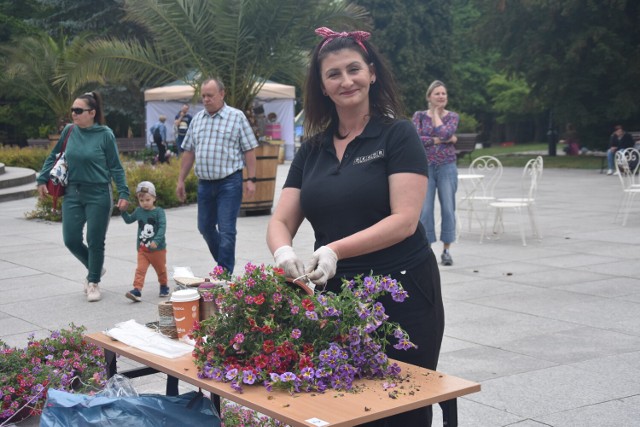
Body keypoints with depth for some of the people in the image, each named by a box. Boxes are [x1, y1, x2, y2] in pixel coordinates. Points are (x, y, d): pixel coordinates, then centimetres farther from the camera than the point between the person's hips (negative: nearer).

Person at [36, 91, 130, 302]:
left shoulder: (105, 135, -10)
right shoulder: (69, 131, 0)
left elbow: (116, 167, -4)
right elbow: (54, 156, 14)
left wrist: (123, 193, -10)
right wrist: (42, 179, 11)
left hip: (98, 194, -4)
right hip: (72, 193, 4)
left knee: (95, 241, 3)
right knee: (71, 240, 5)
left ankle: (94, 282, 23)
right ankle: (95, 269, 32)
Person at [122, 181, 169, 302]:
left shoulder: (159, 211, -12)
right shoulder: (138, 211, 4)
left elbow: (162, 227, -21)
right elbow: (129, 220, 22)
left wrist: (156, 241, -34)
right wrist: (123, 211, 4)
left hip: (158, 248, -3)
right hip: (142, 249, 3)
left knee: (161, 269, 15)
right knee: (140, 269, -10)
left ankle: (164, 286, 36)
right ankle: (137, 290, -18)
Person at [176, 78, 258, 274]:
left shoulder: (237, 117, -3)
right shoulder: (197, 119, 11)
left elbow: (249, 150, -4)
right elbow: (189, 151, 14)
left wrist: (251, 179, -11)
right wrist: (181, 180, 12)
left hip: (229, 182, -5)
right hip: (205, 183, 6)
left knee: (226, 231, -4)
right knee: (205, 227, 13)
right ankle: (224, 262, 34)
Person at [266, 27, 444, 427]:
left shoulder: (398, 135, -5)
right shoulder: (312, 150, 9)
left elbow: (404, 220, -15)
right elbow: (281, 222, 4)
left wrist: (335, 250, -26)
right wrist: (284, 251, -19)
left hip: (403, 296, -4)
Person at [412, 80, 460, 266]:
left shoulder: (453, 116, 5)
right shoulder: (419, 116, 5)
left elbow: (445, 133, -15)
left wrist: (436, 114, -2)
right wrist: (441, 140, -13)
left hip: (447, 167, 0)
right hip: (426, 167, 0)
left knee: (448, 208, 0)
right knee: (425, 209, -3)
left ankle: (446, 250, 9)